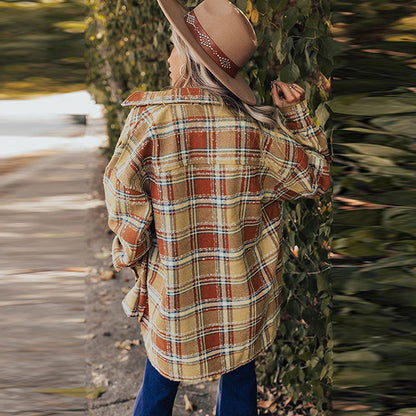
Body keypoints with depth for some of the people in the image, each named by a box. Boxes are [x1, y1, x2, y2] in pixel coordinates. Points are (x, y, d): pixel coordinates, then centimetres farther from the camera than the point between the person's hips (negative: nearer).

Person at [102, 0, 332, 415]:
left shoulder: (150, 120, -18)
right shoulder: (254, 126, -13)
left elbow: (122, 190, -9)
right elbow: (315, 175, -1)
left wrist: (131, 254, 7)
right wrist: (297, 114, 5)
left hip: (174, 292, -1)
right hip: (242, 294, 2)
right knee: (238, 381, 22)